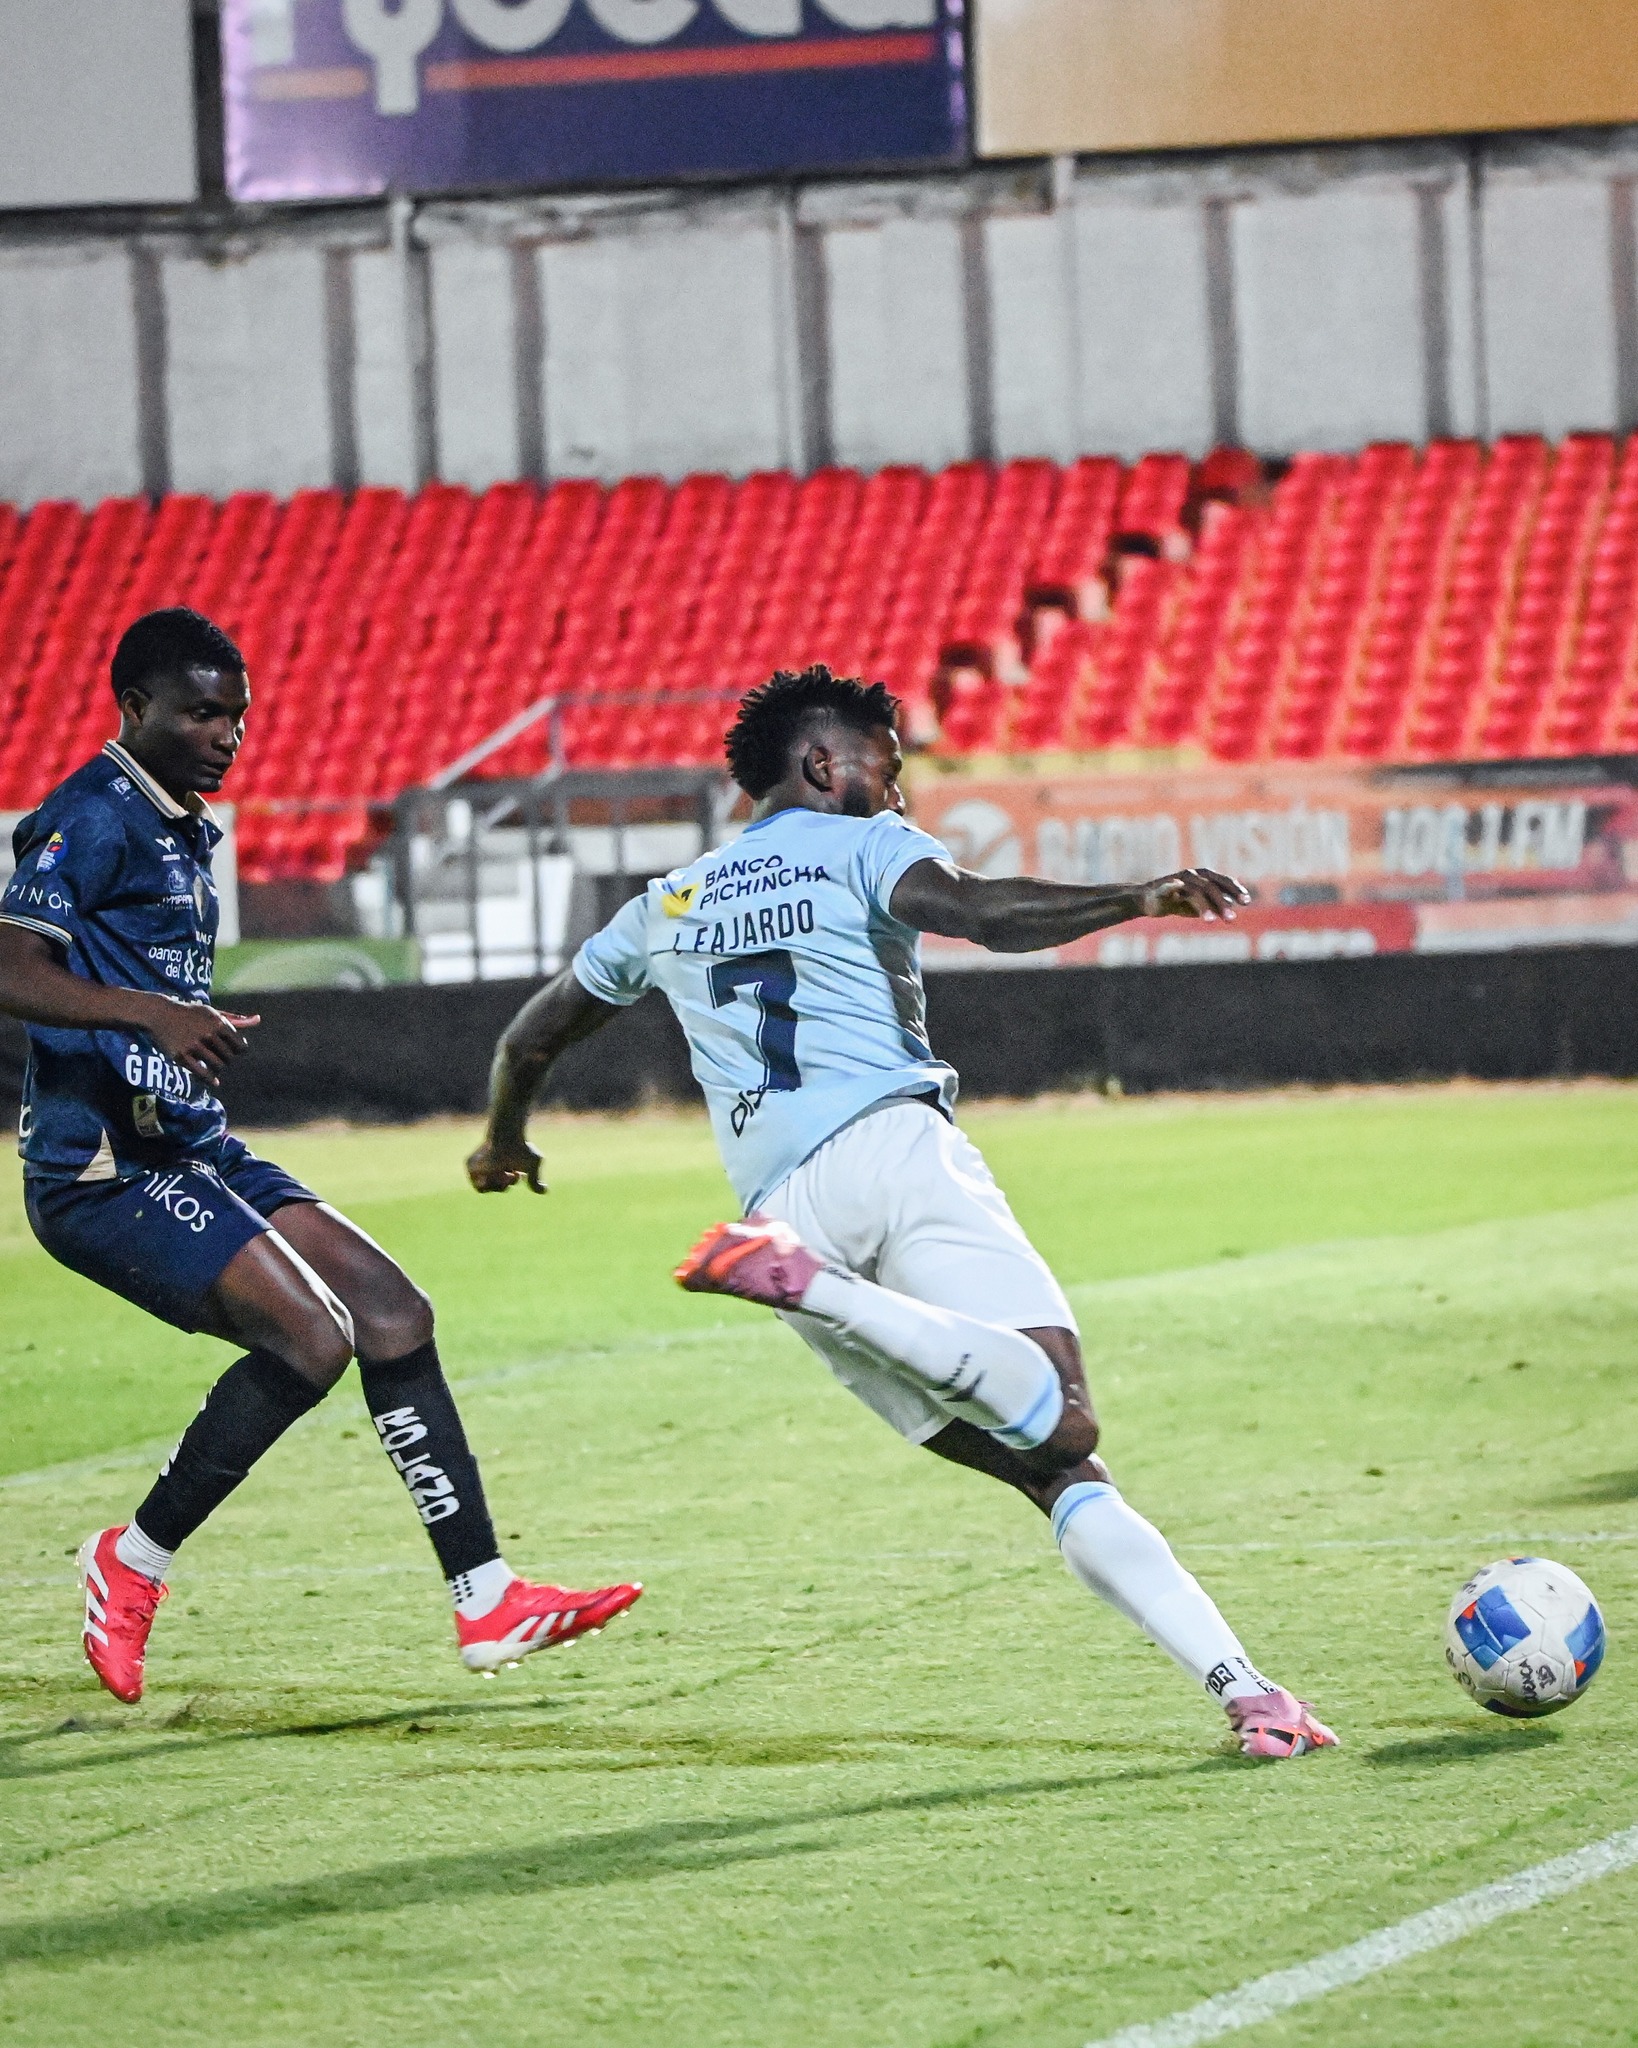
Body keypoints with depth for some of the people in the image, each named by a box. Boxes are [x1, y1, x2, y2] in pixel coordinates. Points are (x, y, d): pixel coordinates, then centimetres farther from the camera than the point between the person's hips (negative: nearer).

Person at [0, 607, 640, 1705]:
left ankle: (488, 1602, 3)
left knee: (394, 1313, 1)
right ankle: (132, 1563, -5)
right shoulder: (96, 818, -13)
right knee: (309, 1336, -21)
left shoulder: (186, 828, 18)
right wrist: (156, 1015, -36)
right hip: (101, 1170, -10)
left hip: (190, 1150, 10)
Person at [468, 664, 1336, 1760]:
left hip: (785, 1199, 6)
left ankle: (1237, 1682, -16)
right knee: (1063, 1422, -23)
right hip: (895, 1149, -6)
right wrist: (1138, 899, -21)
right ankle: (807, 1283, -36)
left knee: (1059, 1473, 1)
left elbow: (532, 1037, 40)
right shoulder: (862, 846, 12)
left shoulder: (663, 908, 29)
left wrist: (504, 1143, 60)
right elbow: (969, 906, -11)